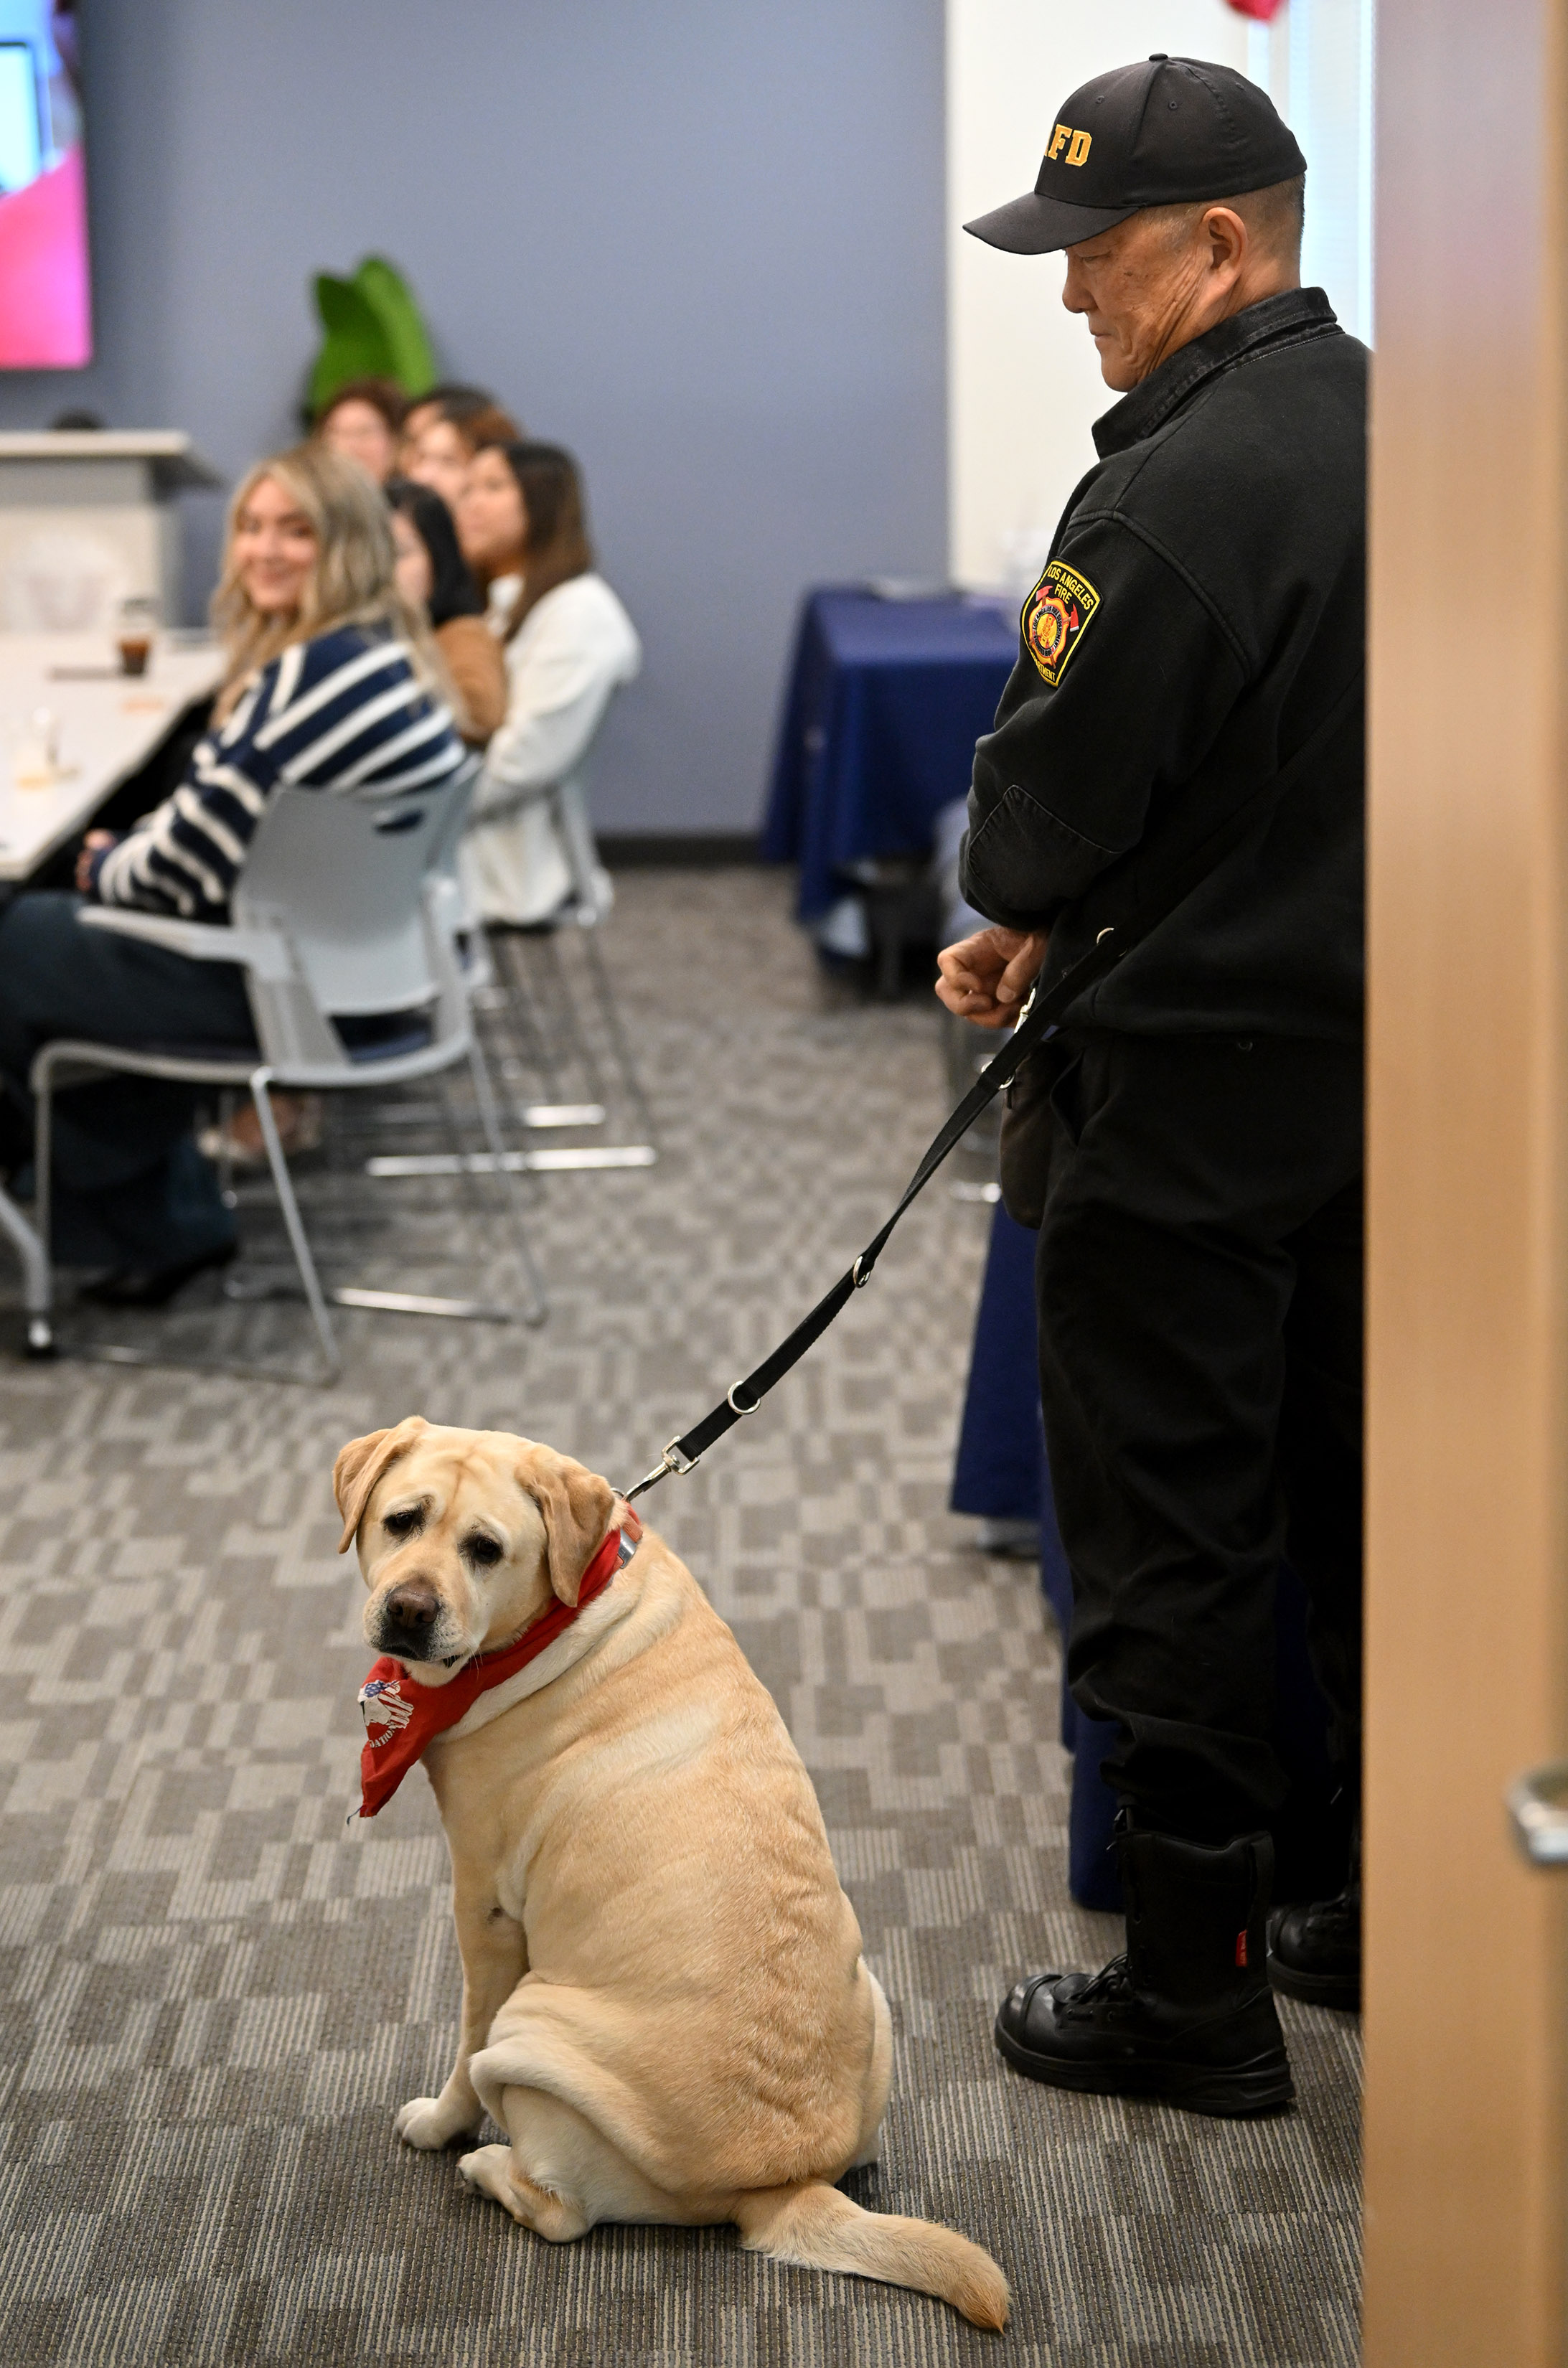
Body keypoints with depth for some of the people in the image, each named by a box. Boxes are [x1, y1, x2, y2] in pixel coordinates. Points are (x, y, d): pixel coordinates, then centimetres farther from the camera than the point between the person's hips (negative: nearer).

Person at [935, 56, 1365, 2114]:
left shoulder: (1180, 490, -22)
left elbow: (1049, 805, -19)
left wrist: (1015, 909, 5)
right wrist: (1057, 925, 12)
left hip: (1195, 1088, -8)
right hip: (1381, 1059, 8)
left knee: (1171, 1540, 2)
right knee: (1359, 1503, 17)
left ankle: (1197, 1989, 11)